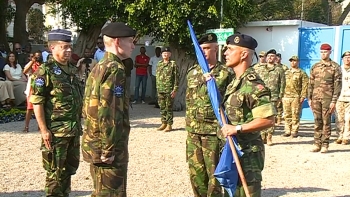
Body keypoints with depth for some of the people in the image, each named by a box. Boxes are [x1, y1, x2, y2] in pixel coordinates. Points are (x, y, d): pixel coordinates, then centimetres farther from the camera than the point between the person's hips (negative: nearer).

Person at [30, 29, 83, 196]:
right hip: (55, 131, -8)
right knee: (55, 171, 1)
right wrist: (44, 130, -19)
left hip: (74, 130, 8)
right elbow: (37, 102, -15)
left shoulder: (72, 70, 12)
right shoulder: (45, 71, -11)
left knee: (70, 167, 17)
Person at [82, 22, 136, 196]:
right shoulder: (115, 69, -16)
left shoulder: (99, 68, 14)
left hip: (95, 144, 10)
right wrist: (109, 150, -20)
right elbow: (108, 113, -24)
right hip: (107, 148, -10)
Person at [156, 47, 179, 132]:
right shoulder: (159, 64, 13)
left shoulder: (173, 64, -5)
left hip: (169, 90, -6)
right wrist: (158, 87, 12)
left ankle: (169, 125, 5)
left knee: (169, 108, -2)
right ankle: (164, 123, 19)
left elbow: (176, 78, -8)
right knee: (162, 108, 10)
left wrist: (175, 89, -13)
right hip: (160, 90, 6)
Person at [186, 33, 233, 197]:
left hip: (214, 131, -5)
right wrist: (189, 123, 15)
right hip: (193, 131, 5)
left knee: (214, 172, 2)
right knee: (196, 172, 13)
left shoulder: (225, 74, -6)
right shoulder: (192, 72, 10)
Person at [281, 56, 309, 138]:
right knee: (287, 115, 5)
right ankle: (287, 131, 12)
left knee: (295, 115, -3)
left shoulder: (302, 73, 2)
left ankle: (294, 131, 3)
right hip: (286, 97, 4)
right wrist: (282, 95, 12)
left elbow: (305, 85, -3)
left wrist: (303, 96, -10)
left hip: (296, 97, -4)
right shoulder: (286, 73, 17)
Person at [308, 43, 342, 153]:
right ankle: (317, 144, 12)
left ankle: (325, 145, 7)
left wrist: (334, 101, -11)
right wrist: (309, 98, 7)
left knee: (326, 122, 1)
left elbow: (338, 85, -5)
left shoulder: (335, 67, -1)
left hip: (327, 98, -4)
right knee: (317, 122, 7)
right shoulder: (315, 67, 11)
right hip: (316, 98, 4)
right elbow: (311, 84, 13)